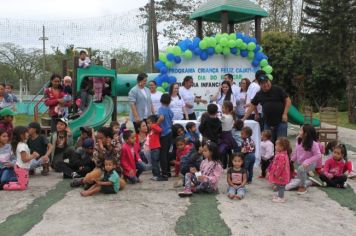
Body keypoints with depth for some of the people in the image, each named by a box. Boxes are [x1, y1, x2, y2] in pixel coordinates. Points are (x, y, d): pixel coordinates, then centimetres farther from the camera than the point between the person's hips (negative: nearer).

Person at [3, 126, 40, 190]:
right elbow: (24, 159, -23)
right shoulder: (22, 146, -21)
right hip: (21, 168, -10)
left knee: (25, 185, 16)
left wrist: (32, 155, 5)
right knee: (23, 186, -7)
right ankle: (5, 186, -7)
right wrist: (33, 156, -14)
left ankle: (7, 183, 13)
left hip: (23, 168, 10)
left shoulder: (21, 144, 10)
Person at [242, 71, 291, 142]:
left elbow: (288, 100, -2)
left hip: (281, 121, -4)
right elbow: (252, 106, 11)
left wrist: (285, 114, -10)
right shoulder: (259, 94, 7)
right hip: (268, 123, 4)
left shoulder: (278, 90, -3)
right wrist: (244, 119, 6)